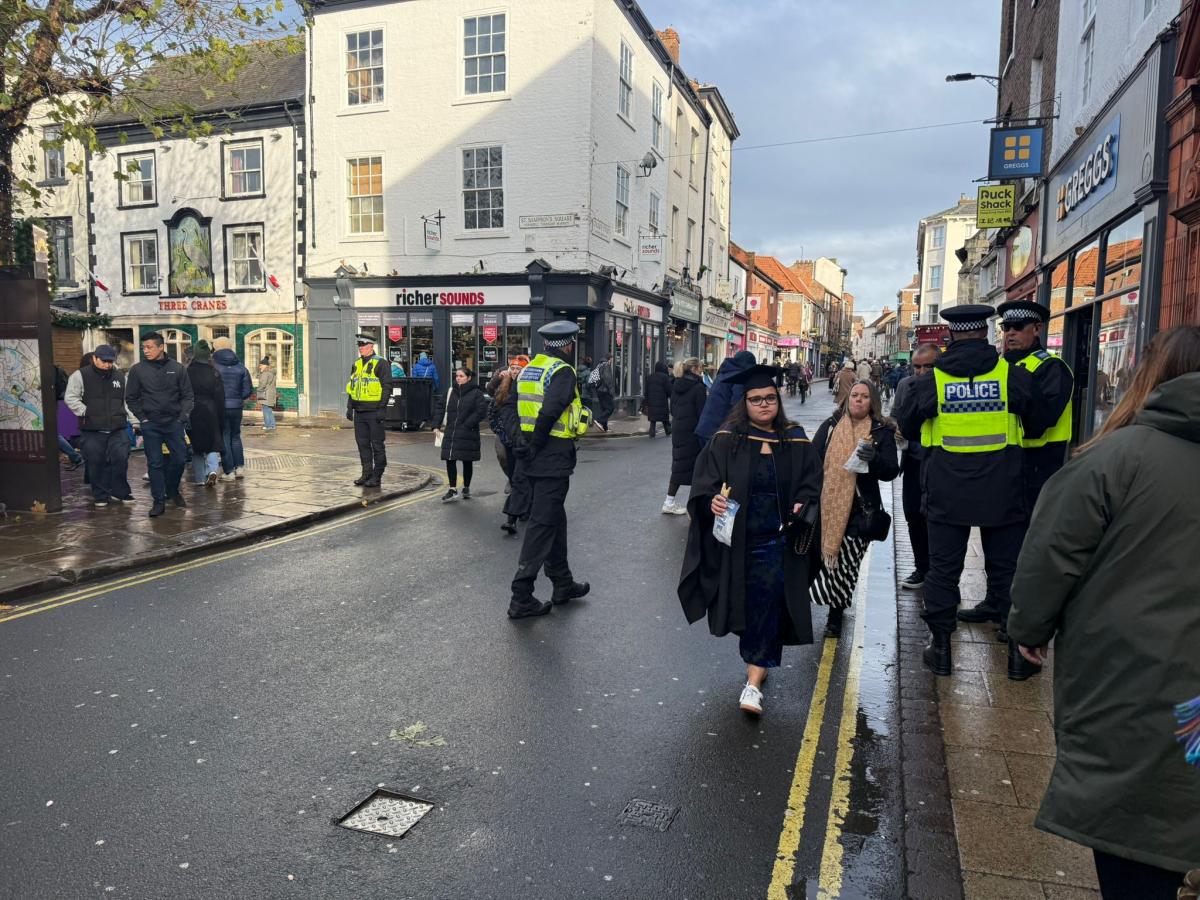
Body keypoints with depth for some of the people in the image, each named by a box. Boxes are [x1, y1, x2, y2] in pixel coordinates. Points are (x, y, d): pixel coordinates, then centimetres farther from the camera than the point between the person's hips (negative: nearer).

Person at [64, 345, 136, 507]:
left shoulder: (120, 376, 11)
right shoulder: (80, 375, -3)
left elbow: (127, 399, 21)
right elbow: (70, 398, -4)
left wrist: (126, 415, 12)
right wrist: (85, 412, -11)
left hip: (117, 429, 3)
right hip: (92, 429, -3)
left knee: (121, 458, -2)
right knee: (95, 463, 3)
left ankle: (120, 492, 13)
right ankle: (100, 495, 15)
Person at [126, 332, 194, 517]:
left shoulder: (177, 369, 2)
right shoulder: (138, 370, 1)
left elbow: (187, 395, 5)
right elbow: (131, 398, 7)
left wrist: (183, 417, -5)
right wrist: (142, 418, -1)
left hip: (174, 423, 1)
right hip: (150, 424, -1)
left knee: (180, 458, 3)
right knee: (155, 463, 0)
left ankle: (172, 489, 29)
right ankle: (159, 501, 7)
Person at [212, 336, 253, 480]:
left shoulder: (214, 366, -8)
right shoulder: (241, 367, 4)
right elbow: (248, 390, 3)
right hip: (237, 407, 4)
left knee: (224, 438, 3)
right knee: (235, 436, 19)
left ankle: (229, 471, 2)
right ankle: (239, 467, 16)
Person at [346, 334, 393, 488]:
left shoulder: (381, 364, -7)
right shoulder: (356, 364, 15)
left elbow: (387, 388, -11)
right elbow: (352, 387, 21)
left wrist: (381, 408, -16)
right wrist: (349, 407, 14)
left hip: (374, 412, -7)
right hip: (359, 411, 7)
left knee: (377, 444, -1)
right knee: (362, 443, 10)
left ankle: (377, 476, 6)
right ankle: (367, 473, 19)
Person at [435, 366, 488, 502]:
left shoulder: (476, 394, -5)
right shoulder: (451, 392, 10)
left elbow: (481, 412, -13)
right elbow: (442, 409, 14)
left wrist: (467, 425, -15)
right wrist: (437, 426, 5)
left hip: (468, 435, -4)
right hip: (450, 433, 4)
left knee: (467, 462, 8)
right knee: (450, 460, -1)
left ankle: (466, 488, 23)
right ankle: (452, 490, 6)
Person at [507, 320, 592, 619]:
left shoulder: (529, 369, 13)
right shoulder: (562, 371, -12)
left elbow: (523, 410, 12)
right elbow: (550, 412, -24)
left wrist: (528, 447, 10)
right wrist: (536, 446, -14)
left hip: (533, 457, 9)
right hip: (553, 459, -8)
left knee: (555, 518, 19)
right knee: (542, 524, -3)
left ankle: (562, 583, 31)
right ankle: (521, 597, 1)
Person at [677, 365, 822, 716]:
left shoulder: (796, 442, 2)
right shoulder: (726, 441, -4)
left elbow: (811, 484, 5)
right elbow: (704, 484, -7)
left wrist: (802, 506, -14)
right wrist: (712, 501, -27)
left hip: (778, 539, 0)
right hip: (736, 539, 0)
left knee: (768, 606, -4)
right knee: (746, 604, 14)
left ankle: (754, 681, 0)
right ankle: (760, 663, 40)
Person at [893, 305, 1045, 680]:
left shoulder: (932, 380, -6)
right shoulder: (1013, 375, -6)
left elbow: (905, 426, 7)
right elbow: (1037, 425, 6)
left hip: (947, 494, 0)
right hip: (1002, 494, 1)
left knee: (943, 568, 9)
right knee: (1007, 569, 12)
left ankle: (940, 648, 15)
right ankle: (1019, 650, 18)